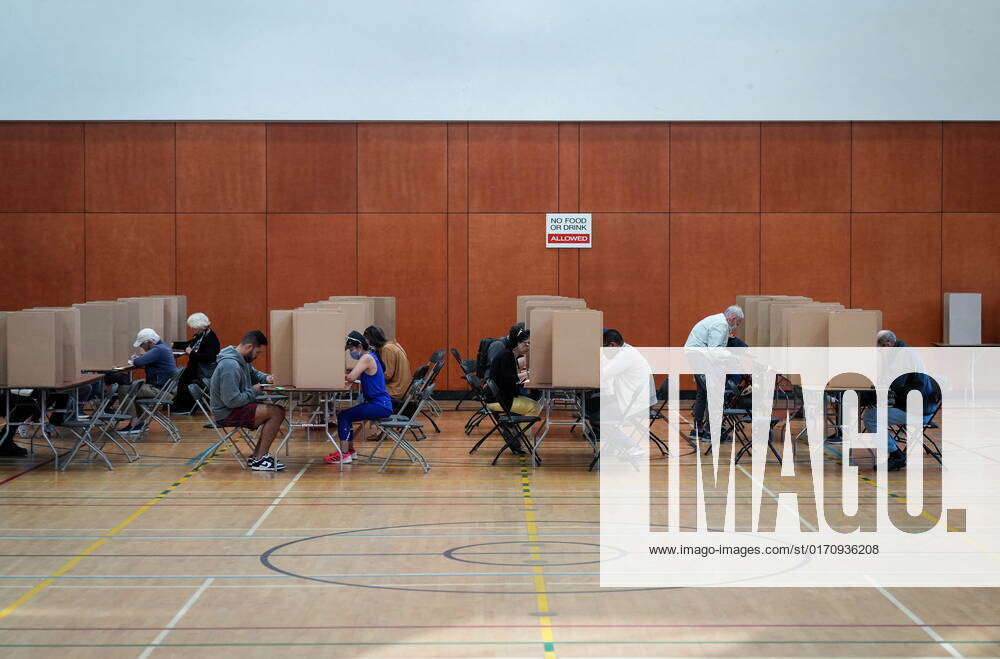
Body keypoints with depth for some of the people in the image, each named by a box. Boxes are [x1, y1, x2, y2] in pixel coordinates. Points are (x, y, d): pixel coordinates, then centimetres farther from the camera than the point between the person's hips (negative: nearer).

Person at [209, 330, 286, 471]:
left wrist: (266, 378, 8)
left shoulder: (242, 359, 8)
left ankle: (257, 456, 6)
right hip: (226, 413, -11)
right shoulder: (230, 365, -25)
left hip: (237, 407, 11)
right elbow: (232, 401, -28)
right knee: (275, 413, -18)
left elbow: (253, 373, 30)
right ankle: (259, 460, -14)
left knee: (279, 411, 6)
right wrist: (253, 391, -13)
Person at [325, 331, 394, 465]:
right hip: (380, 405, 10)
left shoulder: (366, 358, -14)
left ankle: (344, 454, -13)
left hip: (380, 406, -10)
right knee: (346, 416, 20)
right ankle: (350, 450, 29)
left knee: (343, 416, -12)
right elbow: (355, 377, 15)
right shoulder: (370, 356, 17)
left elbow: (351, 377, -26)